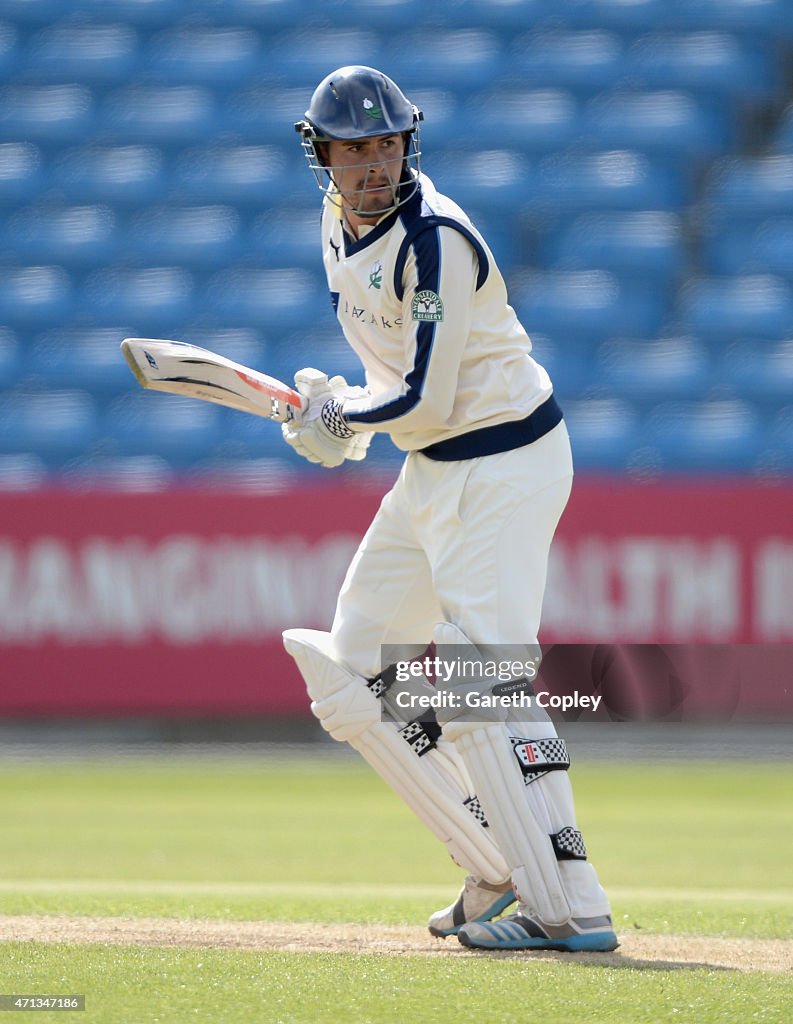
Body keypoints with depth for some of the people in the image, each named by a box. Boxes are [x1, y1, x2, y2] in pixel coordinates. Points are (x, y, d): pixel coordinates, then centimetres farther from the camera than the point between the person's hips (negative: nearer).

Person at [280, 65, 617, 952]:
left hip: (504, 464, -10)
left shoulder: (434, 239, -21)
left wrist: (342, 413, -5)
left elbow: (425, 403, -23)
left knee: (484, 685, -18)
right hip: (432, 472, 10)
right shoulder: (341, 223, 7)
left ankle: (572, 907, -17)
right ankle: (501, 871, 10)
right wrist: (344, 418, 7)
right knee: (352, 679, 8)